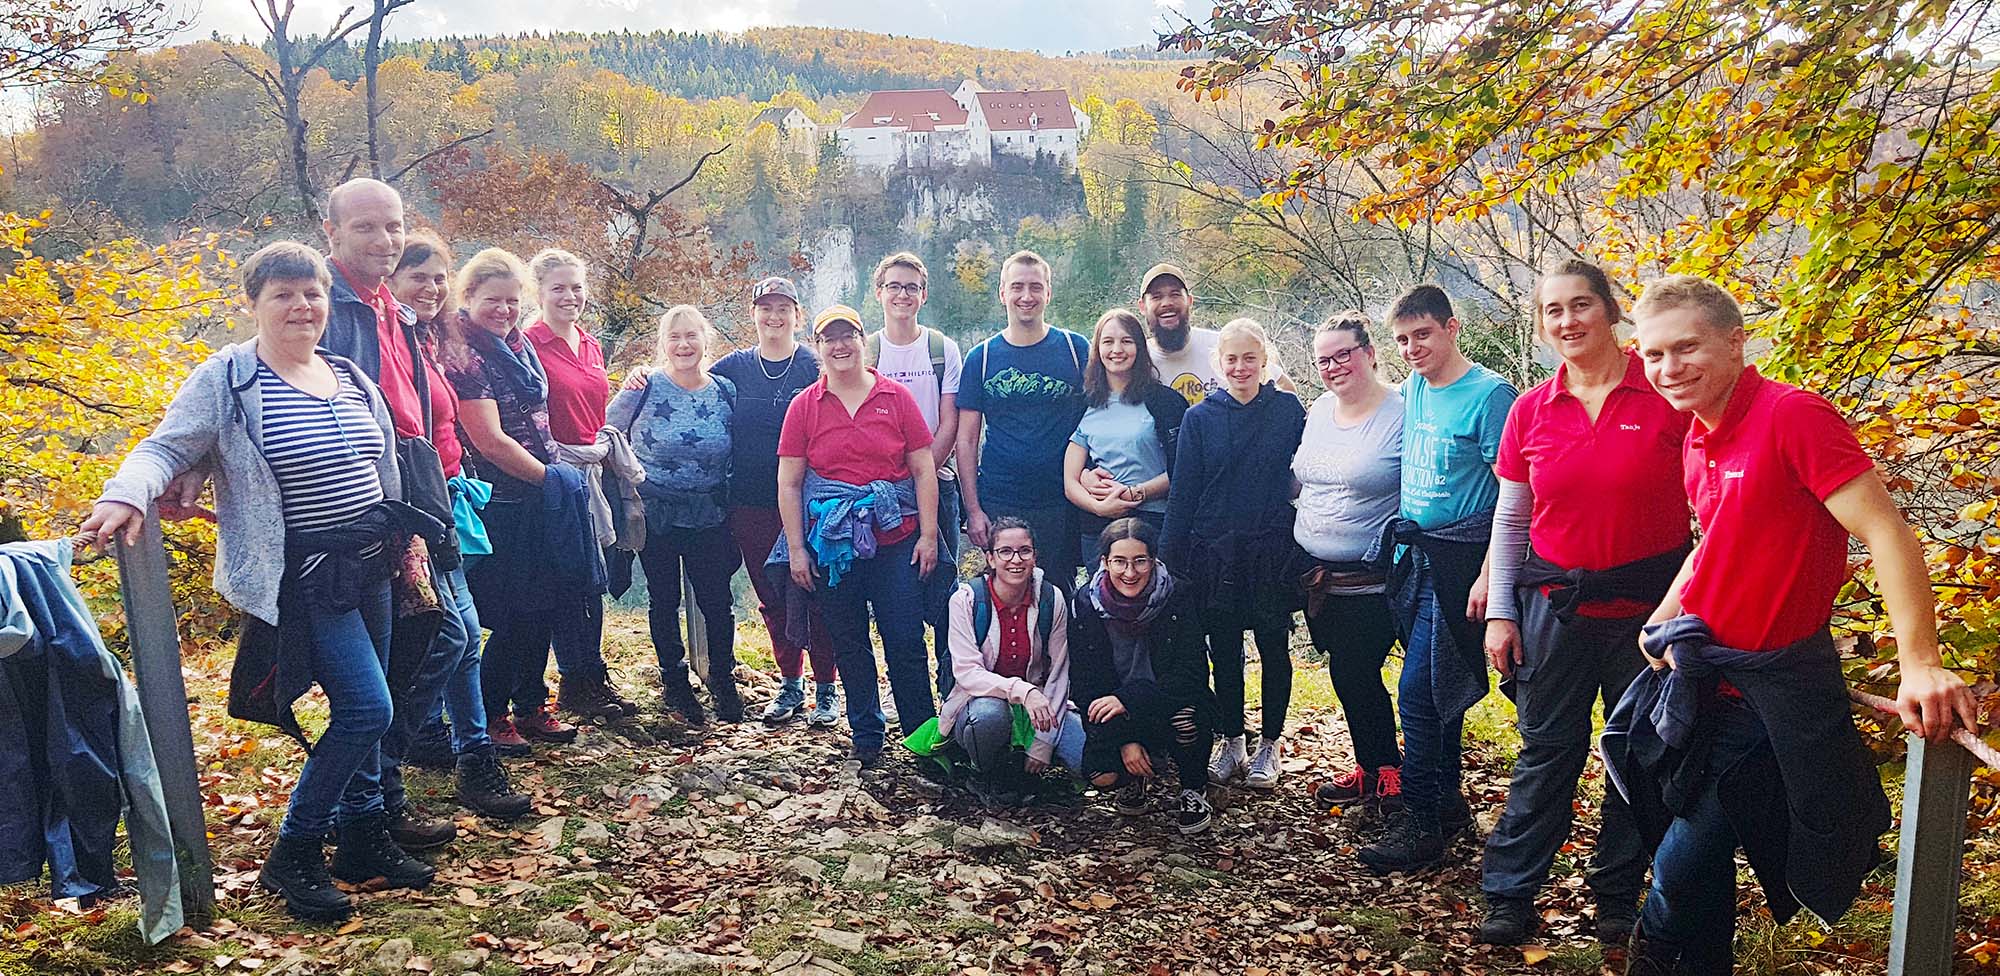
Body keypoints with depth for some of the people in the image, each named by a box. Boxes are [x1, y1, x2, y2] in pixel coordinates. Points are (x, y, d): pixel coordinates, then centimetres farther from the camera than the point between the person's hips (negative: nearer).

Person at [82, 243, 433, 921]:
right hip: (304, 577, -7)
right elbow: (166, 447, -13)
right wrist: (126, 496, -32)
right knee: (367, 708, -13)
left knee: (364, 710, 13)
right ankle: (291, 857, 3)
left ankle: (365, 838, 29)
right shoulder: (227, 380, -7)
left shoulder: (352, 378, 11)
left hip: (369, 567, 7)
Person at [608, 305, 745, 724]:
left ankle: (723, 680, 21)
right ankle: (675, 682, 25)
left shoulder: (725, 391, 1)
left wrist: (730, 505, 8)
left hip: (710, 517, 1)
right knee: (664, 600, 10)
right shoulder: (644, 389, -8)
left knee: (716, 600, 2)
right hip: (655, 516, -1)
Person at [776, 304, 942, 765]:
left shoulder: (896, 397, 2)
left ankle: (922, 732, 13)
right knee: (849, 644, 10)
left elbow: (923, 470, 3)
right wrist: (796, 550, -1)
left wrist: (928, 536, -3)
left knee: (906, 640, -1)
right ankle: (866, 735, 23)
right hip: (831, 542, 1)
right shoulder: (804, 406, 4)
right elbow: (788, 484, 5)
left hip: (895, 538, -1)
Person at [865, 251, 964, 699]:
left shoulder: (944, 350, 6)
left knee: (942, 589, -3)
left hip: (936, 484, -1)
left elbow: (949, 425, 0)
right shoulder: (863, 352, 7)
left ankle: (952, 690, 6)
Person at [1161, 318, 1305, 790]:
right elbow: (1183, 492, 2)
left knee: (1273, 646, 8)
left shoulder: (1288, 410, 0)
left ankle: (1270, 744, 22)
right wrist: (1170, 557, -1)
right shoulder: (1200, 418, 2)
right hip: (1215, 552, 1)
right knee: (1223, 649, 9)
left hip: (1273, 551, -1)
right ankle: (1230, 741, 24)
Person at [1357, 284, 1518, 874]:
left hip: (1457, 559, -7)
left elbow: (1509, 494, -14)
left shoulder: (1489, 393, -12)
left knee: (1418, 692, -9)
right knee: (1435, 690, 15)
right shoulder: (1413, 388, 10)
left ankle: (1421, 822, 1)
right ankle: (1449, 804, 28)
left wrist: (1489, 575, -18)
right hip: (1412, 554, 8)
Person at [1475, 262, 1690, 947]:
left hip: (1649, 603, -1)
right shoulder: (1530, 411, 2)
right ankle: (1509, 896, 16)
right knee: (1547, 751, 7)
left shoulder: (1668, 395, -7)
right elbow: (1509, 521, 8)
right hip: (1554, 604, 2)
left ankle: (1618, 899, 27)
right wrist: (1499, 612, 4)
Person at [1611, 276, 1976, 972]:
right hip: (1702, 672, 7)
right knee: (1698, 861, 16)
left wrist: (1920, 664, -29)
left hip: (1770, 685, -7)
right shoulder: (1698, 443, 8)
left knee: (1681, 869, -7)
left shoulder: (1793, 415, -17)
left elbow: (1885, 531, -22)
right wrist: (1664, 621, 12)